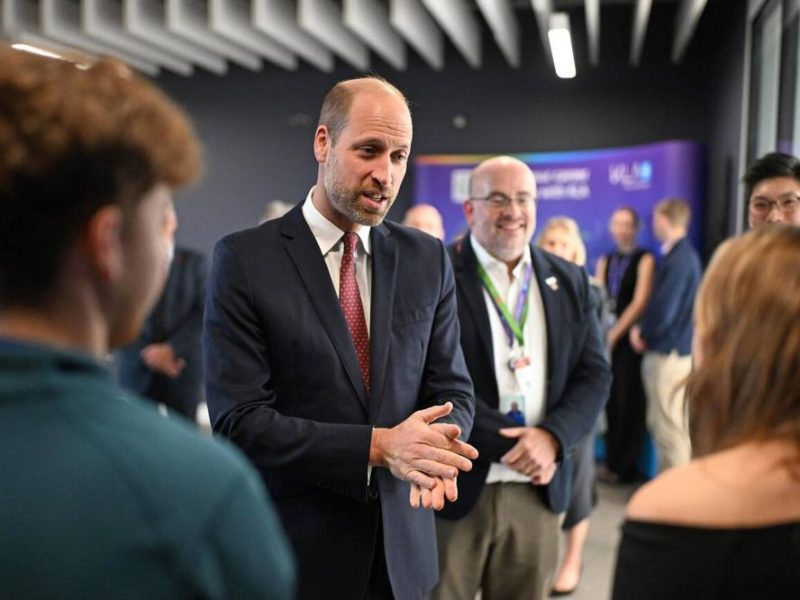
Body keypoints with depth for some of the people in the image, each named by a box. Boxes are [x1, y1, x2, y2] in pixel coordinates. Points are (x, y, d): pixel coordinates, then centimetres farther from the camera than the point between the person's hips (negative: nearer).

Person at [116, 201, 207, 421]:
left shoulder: (195, 262, 5)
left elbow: (204, 313, -2)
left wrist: (171, 348, -10)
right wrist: (146, 352, -9)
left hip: (183, 368, 0)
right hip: (137, 370, 0)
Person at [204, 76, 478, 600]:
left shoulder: (428, 259, 0)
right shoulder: (244, 259, -11)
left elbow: (453, 391, 2)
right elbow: (239, 420, -16)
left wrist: (436, 443, -20)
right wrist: (378, 446, -24)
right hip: (295, 545, -3)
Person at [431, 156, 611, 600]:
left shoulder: (569, 281, 9)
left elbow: (594, 374, 5)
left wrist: (551, 437, -12)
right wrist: (513, 444, -16)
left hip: (537, 489, 4)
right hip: (454, 485, -4)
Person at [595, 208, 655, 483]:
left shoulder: (644, 259, -1)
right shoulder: (604, 261, 16)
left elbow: (640, 302, -8)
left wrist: (615, 334, -11)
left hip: (629, 339, -5)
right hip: (606, 339, 5)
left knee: (628, 401, -2)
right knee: (610, 400, 6)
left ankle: (624, 468, 7)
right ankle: (612, 462, 14)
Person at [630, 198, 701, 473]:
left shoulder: (679, 259, -19)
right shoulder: (683, 254, 11)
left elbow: (663, 312, -21)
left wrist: (642, 333, -3)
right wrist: (644, 330, 6)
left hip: (669, 355, -10)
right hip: (670, 350, 10)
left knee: (669, 429, -1)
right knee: (662, 425, 17)